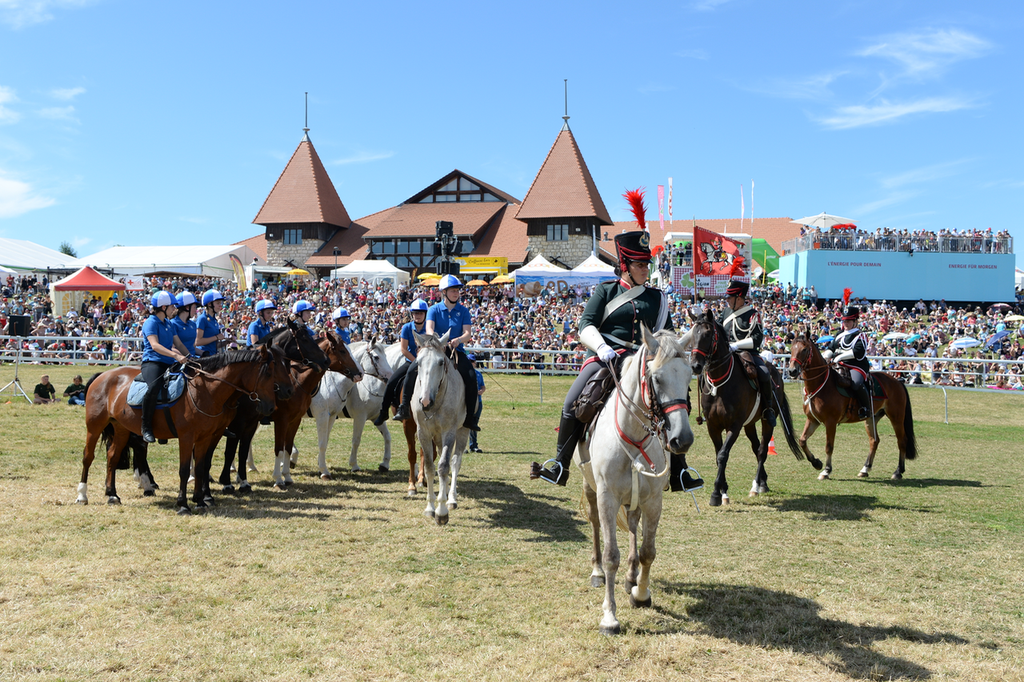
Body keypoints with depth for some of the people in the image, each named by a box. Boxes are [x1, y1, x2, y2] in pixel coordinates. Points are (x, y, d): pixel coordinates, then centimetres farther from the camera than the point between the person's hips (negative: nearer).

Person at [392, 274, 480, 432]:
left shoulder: (463, 311, 4)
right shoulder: (434, 309, 2)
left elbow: (468, 333, -6)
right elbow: (429, 329, -13)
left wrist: (458, 340, -28)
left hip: (456, 351, 0)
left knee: (471, 378, -21)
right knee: (412, 370, -20)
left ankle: (470, 418, -10)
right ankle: (403, 409, -9)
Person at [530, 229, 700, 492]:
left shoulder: (657, 297, 15)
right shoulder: (606, 290, 7)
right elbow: (586, 326, -2)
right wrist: (601, 346, -21)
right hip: (604, 359, -2)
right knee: (572, 404, -19)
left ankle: (679, 474, -2)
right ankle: (560, 467, -7)